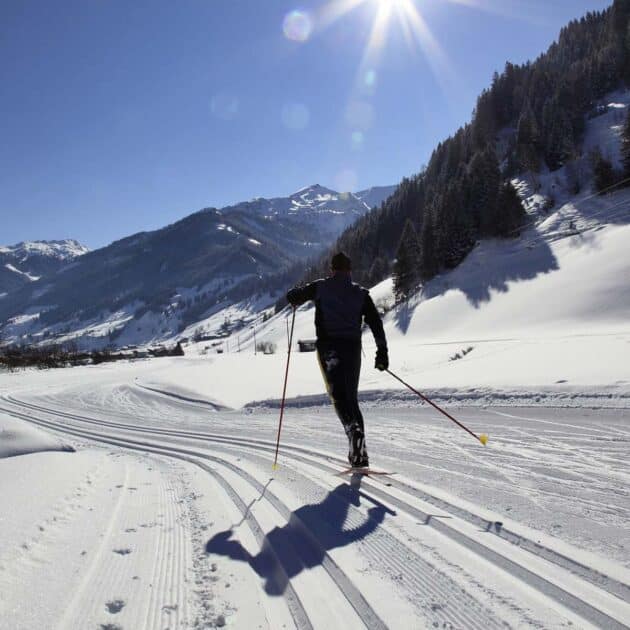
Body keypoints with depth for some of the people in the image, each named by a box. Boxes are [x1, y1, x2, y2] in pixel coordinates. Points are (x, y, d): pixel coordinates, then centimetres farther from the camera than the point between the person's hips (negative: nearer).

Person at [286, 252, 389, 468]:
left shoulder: (321, 287, 7)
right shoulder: (361, 293, 11)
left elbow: (292, 296, 12)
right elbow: (375, 322, 4)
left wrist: (295, 301, 35)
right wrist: (382, 350, 4)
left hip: (328, 347, -2)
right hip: (352, 347, 3)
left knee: (339, 396, -7)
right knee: (352, 397, 12)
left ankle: (353, 428, -35)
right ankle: (359, 454, 9)